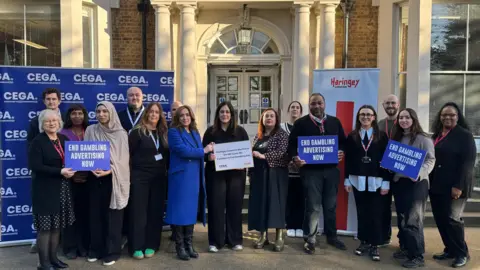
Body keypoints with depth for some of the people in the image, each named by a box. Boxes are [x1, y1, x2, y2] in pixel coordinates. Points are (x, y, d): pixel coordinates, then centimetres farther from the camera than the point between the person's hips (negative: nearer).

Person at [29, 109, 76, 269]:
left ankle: (53, 257, 23)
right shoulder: (37, 142, -8)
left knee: (57, 224, 11)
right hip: (45, 189, -6)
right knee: (45, 226, -1)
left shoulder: (64, 139, 10)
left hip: (62, 188, 6)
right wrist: (60, 172, -22)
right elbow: (35, 166, -17)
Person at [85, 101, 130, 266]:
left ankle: (112, 251, 12)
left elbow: (123, 159, -5)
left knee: (113, 216, 2)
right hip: (95, 177, 2)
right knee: (95, 214, 9)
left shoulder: (121, 134, -2)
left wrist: (109, 171, -19)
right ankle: (96, 249, 22)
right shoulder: (90, 130, 4)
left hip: (114, 179, -2)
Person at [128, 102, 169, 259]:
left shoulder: (163, 133, 10)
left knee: (155, 211, 7)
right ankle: (137, 246, 9)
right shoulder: (137, 132, -4)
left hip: (159, 177, 5)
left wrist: (166, 170, 4)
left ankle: (151, 245, 17)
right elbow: (128, 153, -7)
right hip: (140, 176, -4)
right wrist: (129, 175, -10)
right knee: (139, 211, 1)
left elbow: (167, 154, 12)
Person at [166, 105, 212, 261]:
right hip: (180, 176, -7)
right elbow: (183, 150, -18)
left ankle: (189, 245, 20)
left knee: (191, 211, 10)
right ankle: (180, 247, 9)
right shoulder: (174, 132, -5)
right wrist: (204, 151, -12)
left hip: (194, 177, 7)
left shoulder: (195, 133, 16)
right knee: (180, 211, -1)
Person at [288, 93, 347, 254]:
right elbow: (292, 144, -3)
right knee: (313, 206, 2)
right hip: (311, 170, -3)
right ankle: (310, 239, 15)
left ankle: (331, 236, 31)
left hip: (331, 169, 4)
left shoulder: (335, 122, 10)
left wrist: (342, 152, -7)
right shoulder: (301, 123, -1)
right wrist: (295, 158, -20)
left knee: (331, 205, 15)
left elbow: (343, 141, 14)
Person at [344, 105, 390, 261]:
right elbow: (348, 159, 6)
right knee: (362, 213, 7)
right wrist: (347, 180, 2)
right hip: (358, 180, 1)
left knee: (376, 214, 0)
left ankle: (375, 245, 10)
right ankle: (364, 242, 19)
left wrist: (386, 182, -5)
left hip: (376, 181, -1)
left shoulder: (382, 136, 1)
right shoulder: (352, 136, 6)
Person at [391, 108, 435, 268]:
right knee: (402, 218, 13)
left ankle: (417, 256, 4)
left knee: (413, 220, -5)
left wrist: (420, 173, -27)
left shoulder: (423, 139, -7)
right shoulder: (396, 138, 12)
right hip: (398, 182, 7)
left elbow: (430, 160, -12)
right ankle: (405, 248, 26)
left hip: (416, 183, -7)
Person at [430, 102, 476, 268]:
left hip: (454, 186, -6)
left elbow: (468, 162, -13)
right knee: (440, 219, 8)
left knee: (451, 218, -4)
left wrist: (459, 186, -19)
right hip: (436, 185, 7)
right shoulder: (436, 136, 13)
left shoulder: (465, 135, -6)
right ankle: (450, 250, 21)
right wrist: (429, 181, 10)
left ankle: (462, 253, 12)